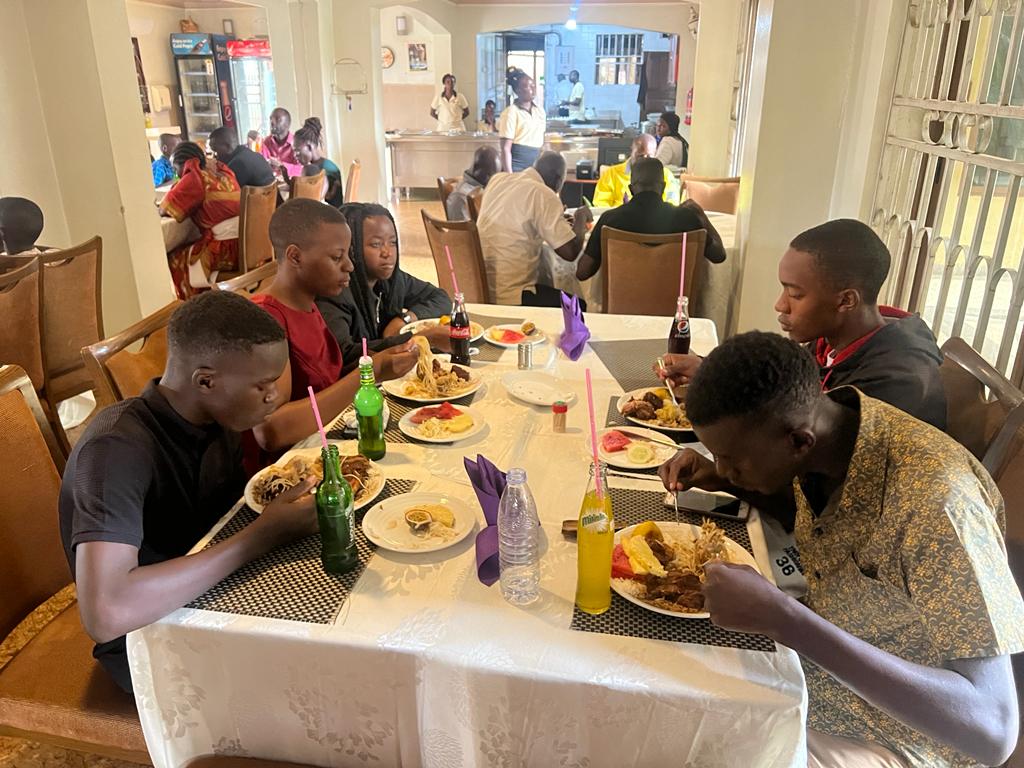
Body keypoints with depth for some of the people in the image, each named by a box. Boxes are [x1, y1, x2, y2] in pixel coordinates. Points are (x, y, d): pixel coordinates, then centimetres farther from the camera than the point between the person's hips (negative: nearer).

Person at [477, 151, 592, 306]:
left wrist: (555, 220, 28)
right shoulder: (544, 195, -15)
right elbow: (570, 252, -15)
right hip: (509, 297, -8)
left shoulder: (498, 179, 7)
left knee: (552, 292, 30)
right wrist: (581, 217, 4)